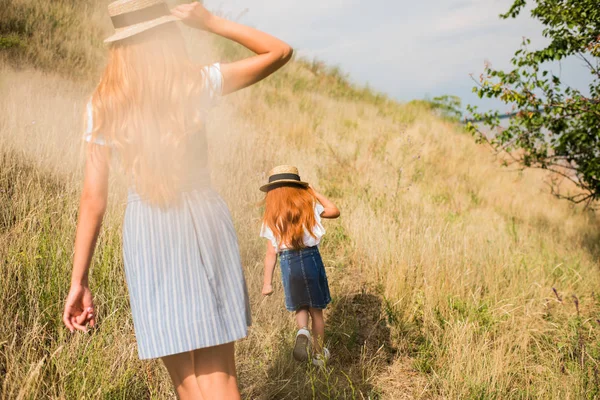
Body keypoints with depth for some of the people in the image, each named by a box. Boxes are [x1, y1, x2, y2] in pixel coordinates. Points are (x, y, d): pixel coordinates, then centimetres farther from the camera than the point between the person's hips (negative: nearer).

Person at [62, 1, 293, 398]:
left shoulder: (102, 105, 2)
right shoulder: (197, 83, -3)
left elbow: (94, 198, -1)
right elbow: (280, 52, 7)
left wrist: (79, 281, 3)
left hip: (145, 231, 2)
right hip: (203, 218, -1)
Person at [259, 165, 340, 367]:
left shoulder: (271, 216, 1)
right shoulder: (309, 205, -1)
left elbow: (271, 253, -2)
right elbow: (334, 211, 12)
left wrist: (267, 282, 2)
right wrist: (314, 192, 15)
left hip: (288, 263, 0)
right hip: (311, 258, 0)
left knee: (300, 307, 20)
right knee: (316, 310, 13)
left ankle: (302, 332, -9)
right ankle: (319, 354, 21)